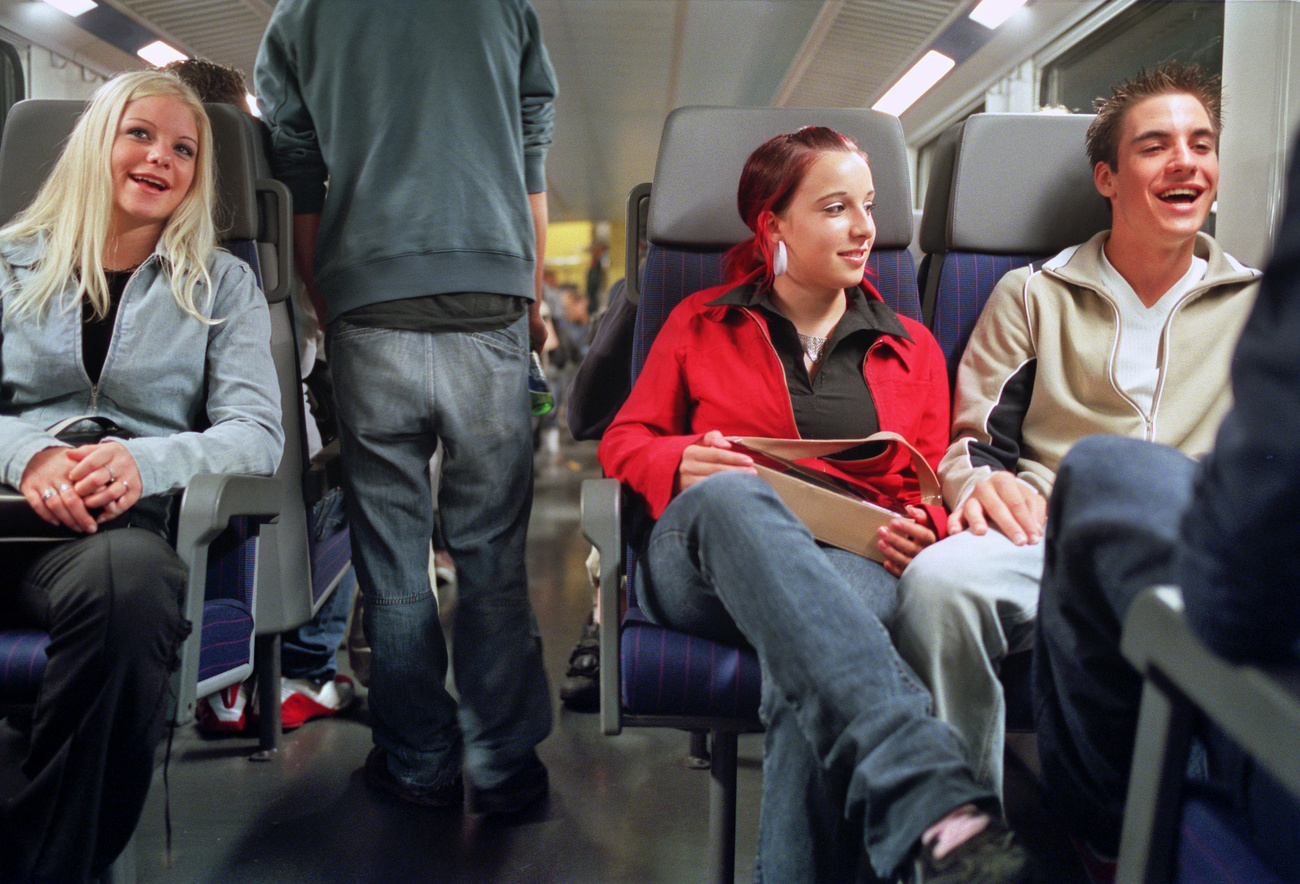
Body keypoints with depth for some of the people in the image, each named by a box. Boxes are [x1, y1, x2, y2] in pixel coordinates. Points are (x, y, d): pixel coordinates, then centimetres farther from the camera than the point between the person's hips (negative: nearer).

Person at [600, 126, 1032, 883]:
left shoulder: (912, 347, 21)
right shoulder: (702, 323, 17)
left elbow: (929, 494, 20)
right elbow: (623, 442, 14)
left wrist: (920, 530, -5)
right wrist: (684, 463, -10)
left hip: (855, 564, 1)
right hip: (708, 558, -1)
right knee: (733, 496, -41)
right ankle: (941, 804, -56)